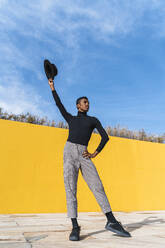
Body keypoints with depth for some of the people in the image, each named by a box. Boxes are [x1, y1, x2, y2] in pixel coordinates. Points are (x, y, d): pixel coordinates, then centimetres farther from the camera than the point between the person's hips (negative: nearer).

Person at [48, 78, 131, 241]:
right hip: (69, 152, 1)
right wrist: (52, 87, 25)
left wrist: (95, 154, 2)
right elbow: (59, 104, 23)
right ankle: (75, 227, -3)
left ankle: (111, 221, 2)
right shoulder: (70, 119, 23)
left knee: (97, 186, -7)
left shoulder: (93, 120, 19)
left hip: (83, 155, 0)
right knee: (70, 189, -7)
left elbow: (105, 137, 12)